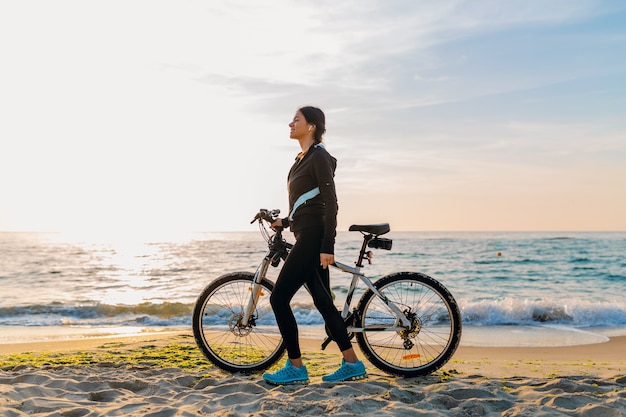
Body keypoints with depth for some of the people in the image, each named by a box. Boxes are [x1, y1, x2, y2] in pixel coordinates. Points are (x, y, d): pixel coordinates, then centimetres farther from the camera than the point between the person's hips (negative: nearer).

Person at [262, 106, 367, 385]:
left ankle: (295, 368, 1)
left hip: (313, 237, -10)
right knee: (322, 301, 9)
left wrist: (328, 247, -20)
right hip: (306, 236, 10)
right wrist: (285, 221, 19)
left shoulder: (319, 157, -11)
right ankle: (352, 365, 15)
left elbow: (330, 203, -16)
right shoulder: (302, 158, 18)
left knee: (279, 298, -8)